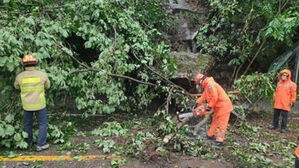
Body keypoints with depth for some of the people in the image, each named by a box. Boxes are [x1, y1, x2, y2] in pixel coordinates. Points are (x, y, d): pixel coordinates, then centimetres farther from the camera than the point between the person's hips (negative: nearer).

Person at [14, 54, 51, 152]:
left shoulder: (20, 76, -10)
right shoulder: (42, 75, -14)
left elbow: (17, 86, 13)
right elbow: (47, 86, 6)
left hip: (27, 105, 2)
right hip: (39, 104, -2)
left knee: (27, 123, 22)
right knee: (43, 124, 12)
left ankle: (28, 142, 37)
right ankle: (40, 145, 13)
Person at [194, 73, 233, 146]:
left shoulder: (210, 85, -20)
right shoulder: (207, 86, 14)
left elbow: (215, 97, -26)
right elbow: (203, 96, 20)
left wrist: (209, 106, -16)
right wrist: (197, 103, 16)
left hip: (224, 106, -11)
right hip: (219, 107, 11)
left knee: (222, 124, -7)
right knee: (215, 120, 19)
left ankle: (219, 140, -4)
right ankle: (210, 135, 30)